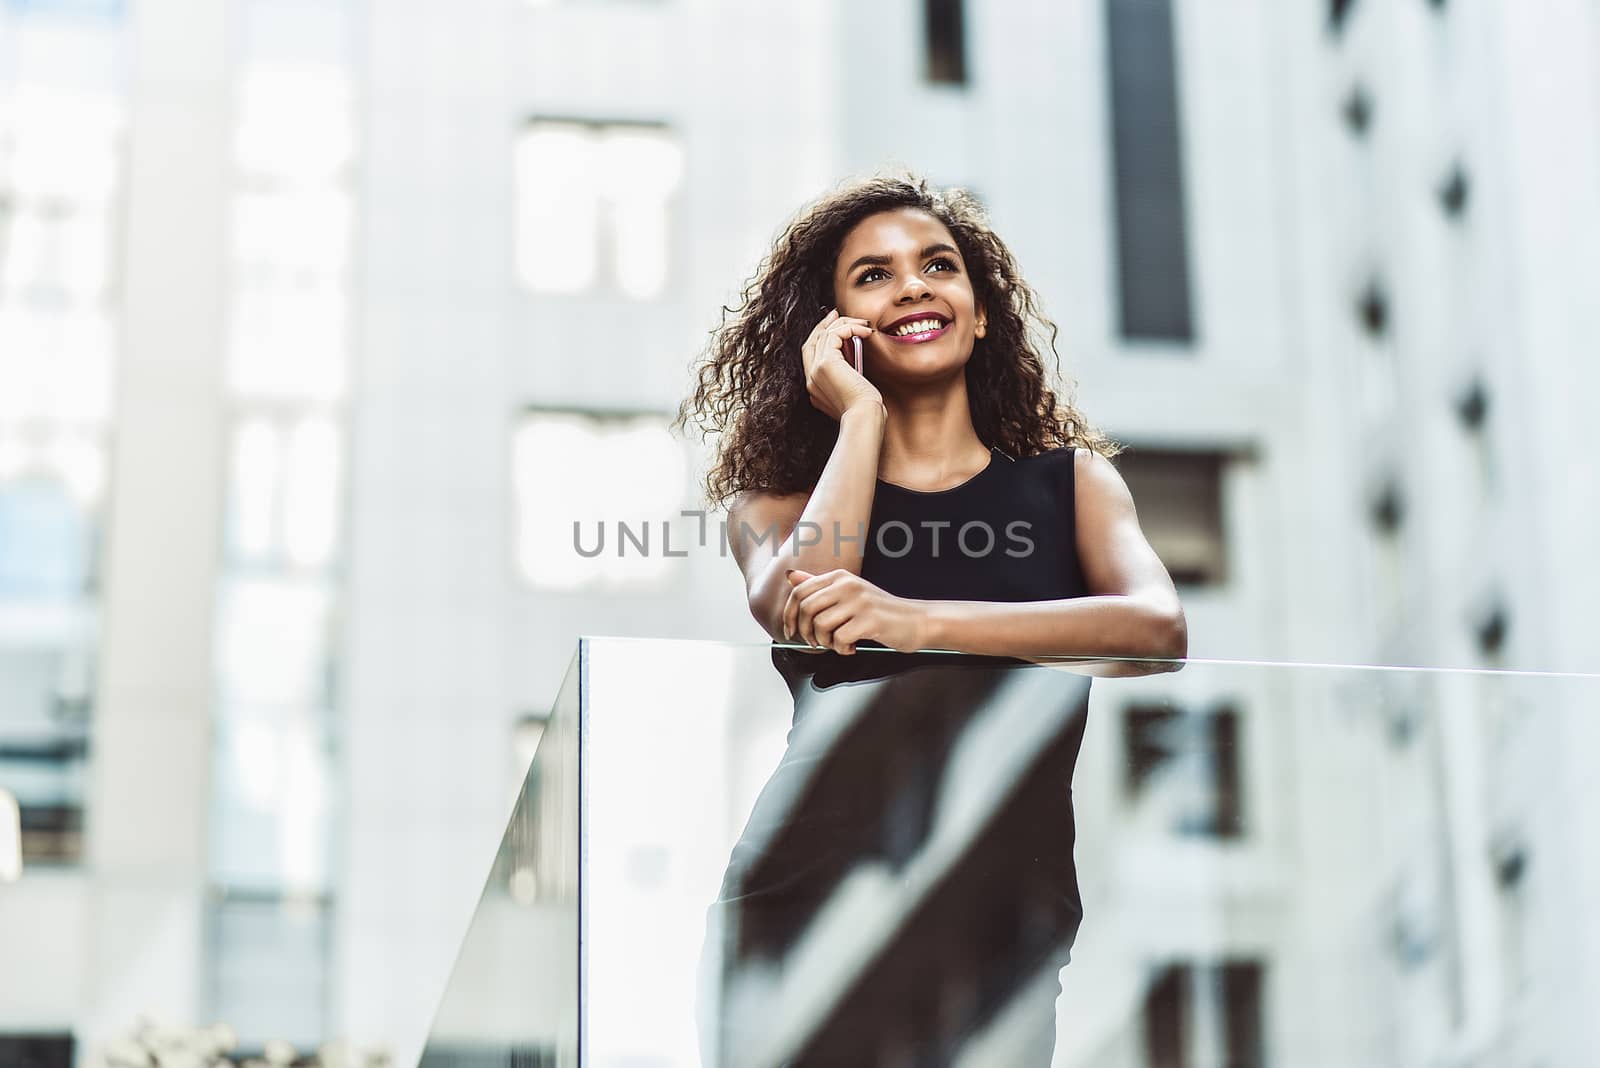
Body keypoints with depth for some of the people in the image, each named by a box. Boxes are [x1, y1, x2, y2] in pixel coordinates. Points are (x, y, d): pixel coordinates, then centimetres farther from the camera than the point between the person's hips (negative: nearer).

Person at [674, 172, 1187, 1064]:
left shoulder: (1068, 479, 15)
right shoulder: (781, 494, 17)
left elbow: (1159, 628, -6)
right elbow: (794, 612, -6)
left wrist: (918, 622, -16)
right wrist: (859, 415, 4)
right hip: (808, 903, 0)